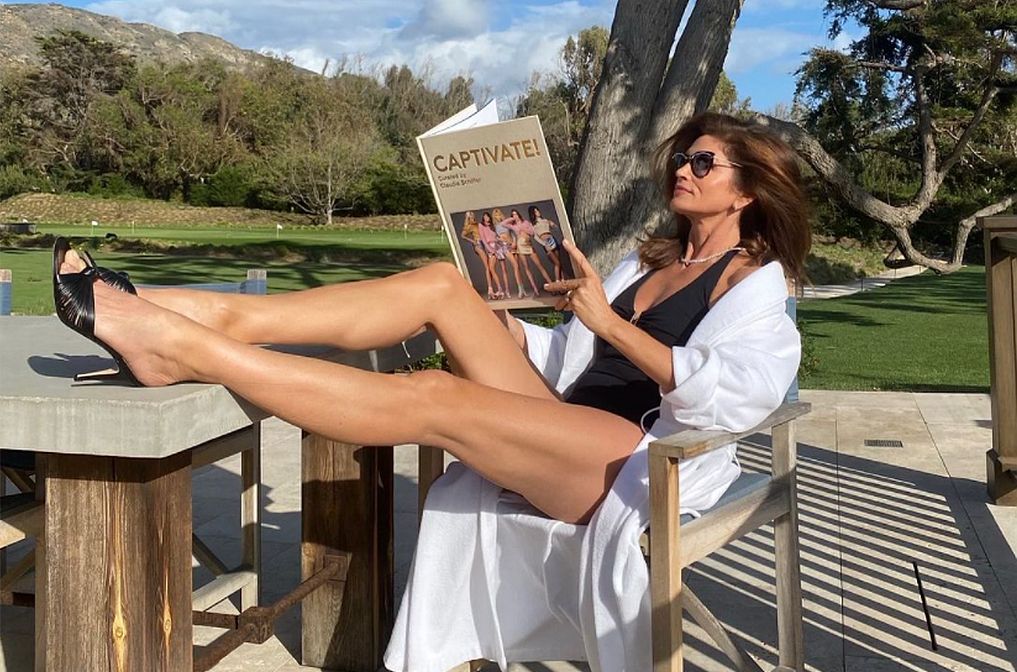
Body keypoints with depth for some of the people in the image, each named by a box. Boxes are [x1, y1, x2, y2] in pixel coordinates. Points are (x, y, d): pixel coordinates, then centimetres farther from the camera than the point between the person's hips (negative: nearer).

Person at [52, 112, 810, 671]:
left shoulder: (754, 282, 1)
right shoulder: (649, 261, 26)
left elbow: (728, 396, -18)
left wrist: (609, 322, -17)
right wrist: (490, 322, 6)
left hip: (637, 459, -7)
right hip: (565, 437, 7)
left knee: (430, 399, -28)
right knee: (442, 284, -11)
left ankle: (181, 347, -30)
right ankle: (220, 319, -22)